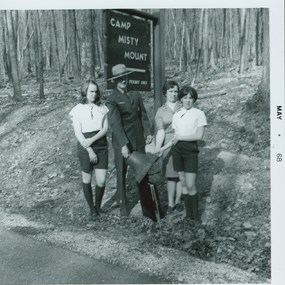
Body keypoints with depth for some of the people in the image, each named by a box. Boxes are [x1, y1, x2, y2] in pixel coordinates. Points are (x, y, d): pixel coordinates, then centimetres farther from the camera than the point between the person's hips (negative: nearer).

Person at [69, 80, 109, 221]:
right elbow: (78, 133, -5)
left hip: (101, 145, 2)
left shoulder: (102, 107, 7)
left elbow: (105, 128, 1)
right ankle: (92, 208, 25)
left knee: (101, 181, -4)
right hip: (85, 147, -2)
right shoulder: (78, 109, 0)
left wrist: (92, 140, -14)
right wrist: (89, 150, -12)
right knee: (87, 179, 7)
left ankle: (98, 206, 22)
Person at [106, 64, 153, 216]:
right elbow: (115, 123, -15)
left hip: (139, 141, 4)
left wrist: (148, 132, -6)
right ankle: (123, 206, 18)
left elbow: (143, 115, 9)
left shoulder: (136, 95, 10)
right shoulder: (112, 100, -7)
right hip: (121, 143, -4)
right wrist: (124, 144, -24)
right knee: (121, 175, 5)